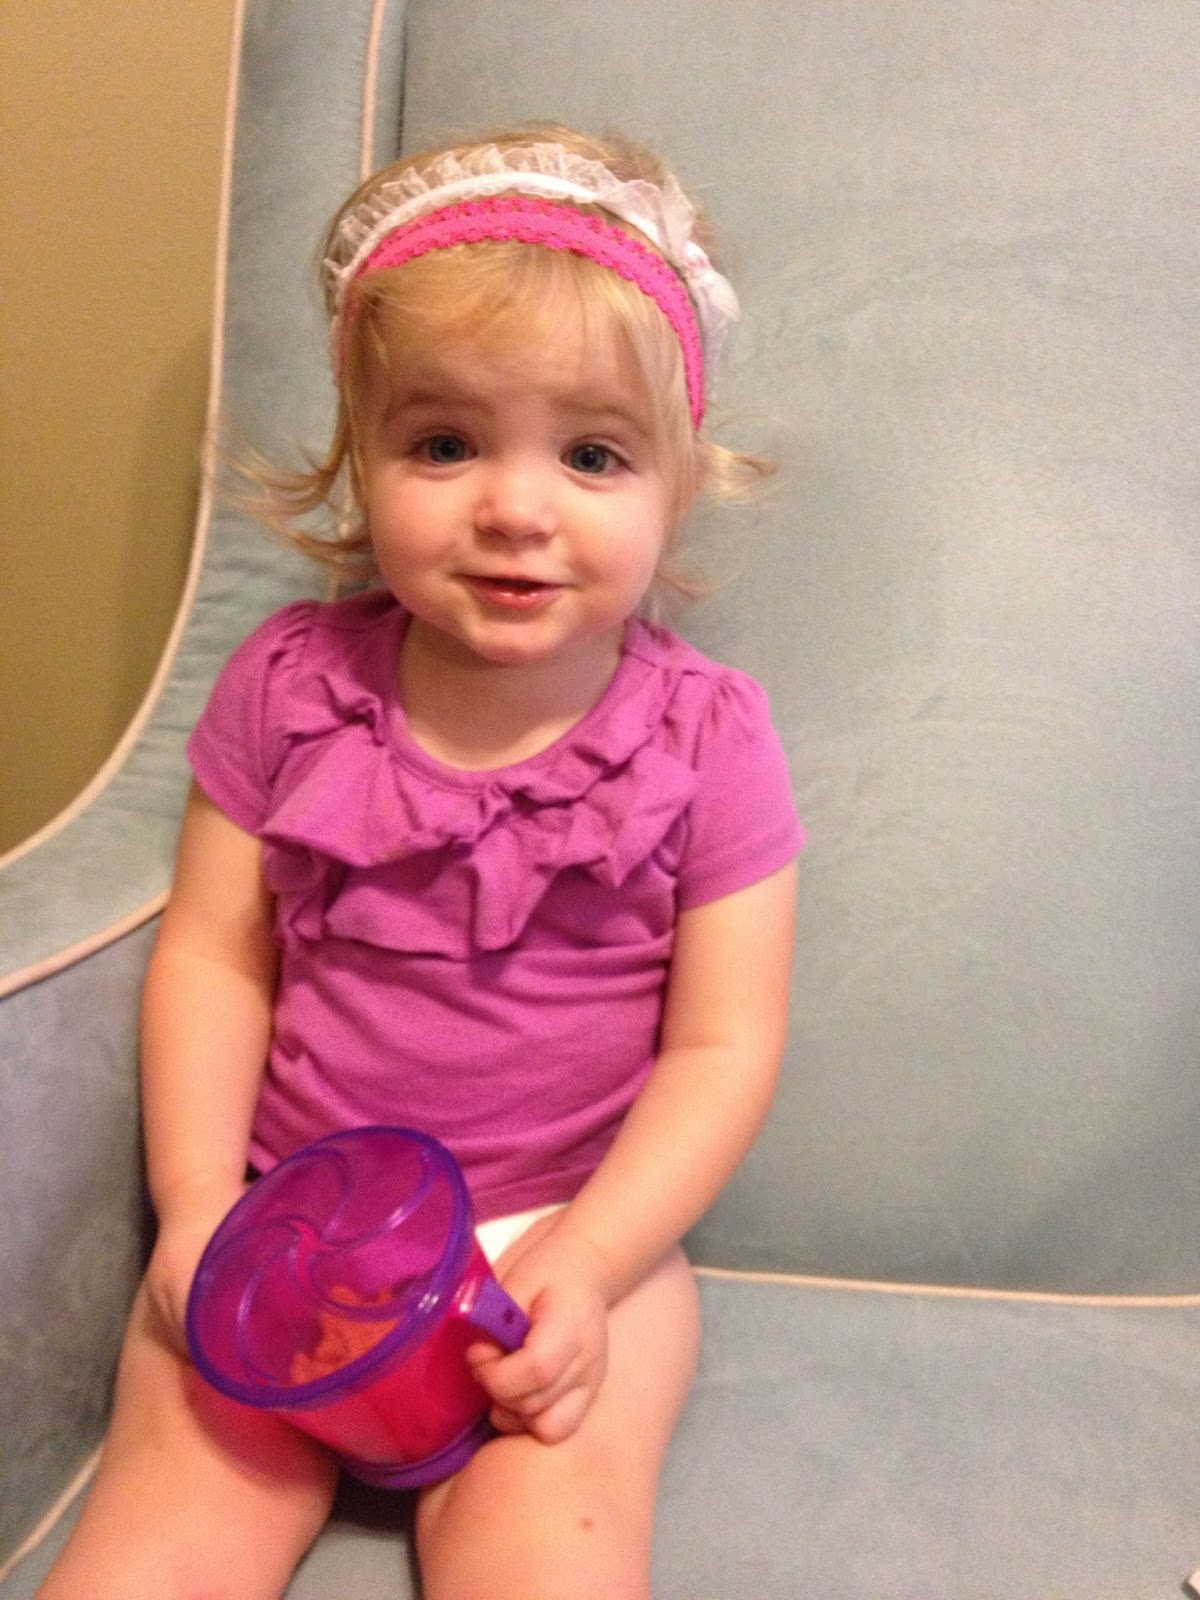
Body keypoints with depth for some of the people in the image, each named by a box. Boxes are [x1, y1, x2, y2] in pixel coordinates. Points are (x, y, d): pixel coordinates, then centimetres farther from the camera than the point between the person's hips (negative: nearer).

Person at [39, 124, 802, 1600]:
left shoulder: (705, 738, -7)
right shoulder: (288, 685, -2)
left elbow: (722, 1046, -7)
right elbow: (212, 954, 1)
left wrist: (584, 1266, -16)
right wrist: (199, 1204, -8)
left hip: (571, 1226, -1)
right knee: (179, 1479, -14)